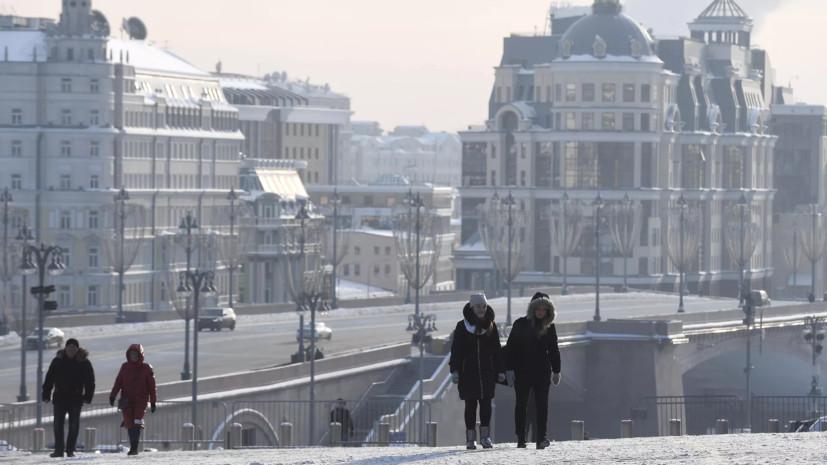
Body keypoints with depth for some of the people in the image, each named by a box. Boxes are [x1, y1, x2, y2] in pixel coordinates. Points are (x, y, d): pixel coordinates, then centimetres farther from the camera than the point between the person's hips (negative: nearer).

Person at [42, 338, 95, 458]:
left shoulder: (84, 362, 0)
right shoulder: (58, 361, 4)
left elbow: (90, 381, -1)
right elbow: (49, 379, 5)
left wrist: (88, 397, -9)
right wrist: (46, 395, 0)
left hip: (76, 398, -1)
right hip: (60, 397, 1)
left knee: (74, 425, 3)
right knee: (58, 425, -1)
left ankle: (70, 450, 9)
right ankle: (59, 449, 4)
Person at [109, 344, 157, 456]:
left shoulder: (147, 368, 2)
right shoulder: (125, 367, 8)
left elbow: (152, 386, 5)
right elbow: (118, 382, 9)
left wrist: (153, 402, 4)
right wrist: (112, 396, -1)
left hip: (141, 400, -3)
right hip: (127, 400, 3)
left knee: (137, 423, -16)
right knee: (129, 424, 1)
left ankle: (134, 447, -18)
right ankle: (132, 446, 9)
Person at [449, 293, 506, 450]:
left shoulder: (491, 326, 7)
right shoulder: (462, 326, 0)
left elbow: (497, 350, 9)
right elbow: (456, 350, -2)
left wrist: (500, 370, 4)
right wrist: (455, 370, -10)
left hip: (486, 372, 2)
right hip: (468, 372, -2)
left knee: (486, 403, 0)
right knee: (470, 405, 1)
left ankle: (485, 435, 6)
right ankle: (470, 438, 4)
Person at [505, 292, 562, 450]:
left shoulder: (549, 327, 6)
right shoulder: (521, 324, -3)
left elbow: (553, 350, 12)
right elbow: (511, 348, -4)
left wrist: (556, 371, 10)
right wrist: (509, 369, -10)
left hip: (542, 371, 2)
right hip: (522, 371, -2)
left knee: (542, 404, -5)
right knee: (521, 404, 2)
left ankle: (542, 438, -7)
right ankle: (521, 439, 6)